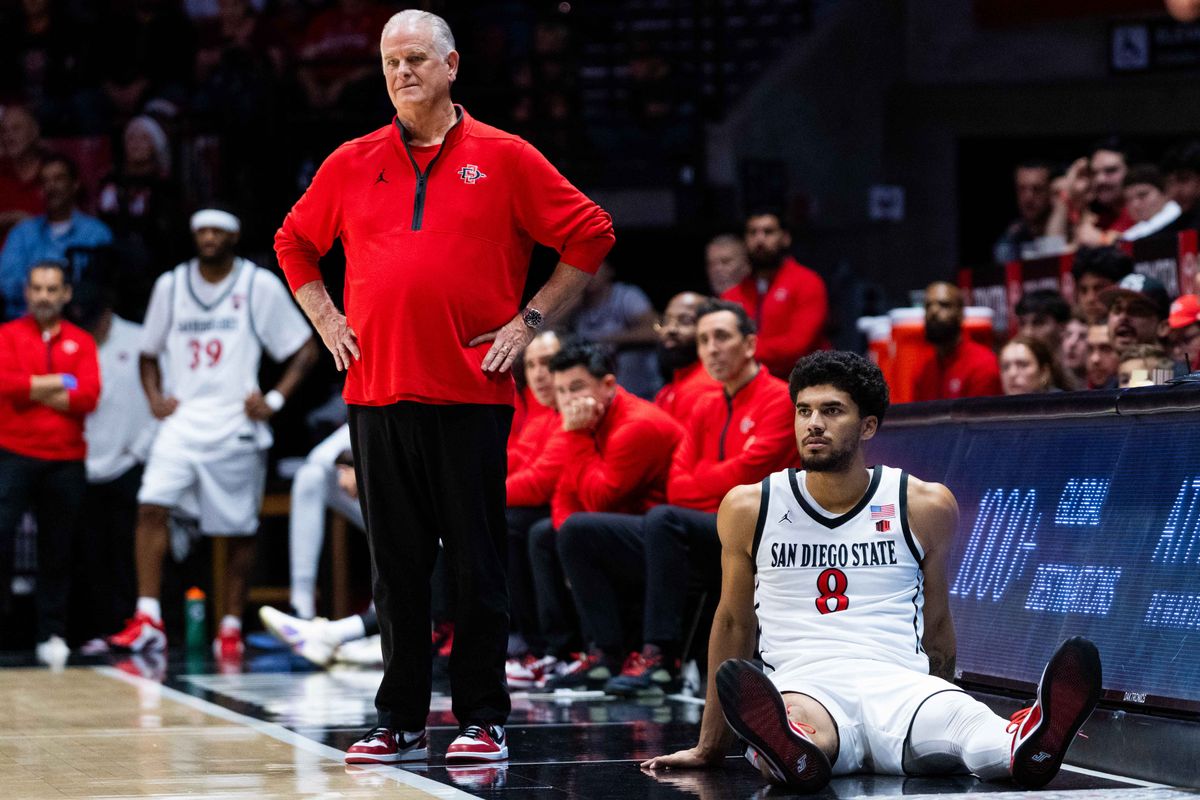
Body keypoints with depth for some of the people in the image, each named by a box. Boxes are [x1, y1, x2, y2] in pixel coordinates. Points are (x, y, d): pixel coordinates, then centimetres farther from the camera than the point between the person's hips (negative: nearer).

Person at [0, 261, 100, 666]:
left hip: (65, 460, 2)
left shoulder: (81, 342, 10)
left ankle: (52, 635, 11)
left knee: (58, 551, 4)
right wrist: (60, 383, -6)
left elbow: (89, 396, -4)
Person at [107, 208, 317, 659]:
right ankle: (147, 622, -17)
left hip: (237, 426, -2)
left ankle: (231, 628, 14)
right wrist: (155, 398, 4)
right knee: (151, 507, -16)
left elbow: (305, 350, 4)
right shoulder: (170, 285, 10)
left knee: (239, 530, 3)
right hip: (182, 421, 2)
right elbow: (149, 353, 21)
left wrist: (275, 399, -7)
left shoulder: (260, 285, 0)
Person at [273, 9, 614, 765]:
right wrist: (327, 321, 12)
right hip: (377, 389, 3)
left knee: (478, 562, -1)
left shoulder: (504, 158, 2)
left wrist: (531, 319, -1)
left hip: (473, 390, -3)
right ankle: (401, 722, 12)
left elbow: (591, 235, 4)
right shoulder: (352, 164, 11)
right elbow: (294, 244, 23)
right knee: (396, 566, 6)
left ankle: (483, 719, 6)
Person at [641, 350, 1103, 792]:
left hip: (899, 683, 0)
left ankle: (1027, 745, -72)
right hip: (801, 688, 0)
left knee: (960, 717, -39)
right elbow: (733, 625, 20)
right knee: (796, 716, -42)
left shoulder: (926, 507, 9)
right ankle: (792, 751, -77)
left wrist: (943, 723, 27)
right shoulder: (748, 509, 9)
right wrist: (710, 747, 25)